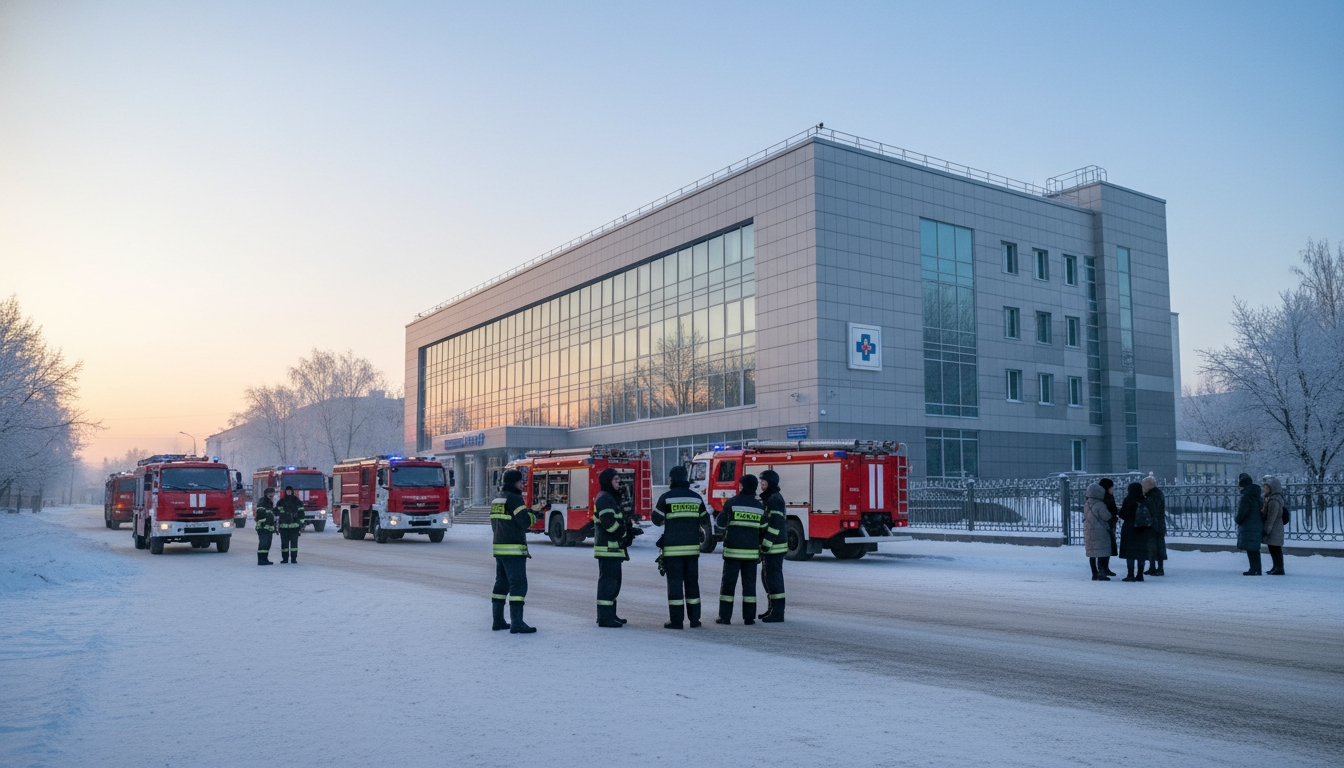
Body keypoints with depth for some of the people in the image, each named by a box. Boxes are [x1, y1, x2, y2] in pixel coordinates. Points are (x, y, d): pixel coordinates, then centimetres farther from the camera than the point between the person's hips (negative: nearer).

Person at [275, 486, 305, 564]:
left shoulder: (297, 501, 7)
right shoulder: (280, 502, 7)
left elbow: (301, 513, 8)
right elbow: (276, 514, 6)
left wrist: (302, 525, 5)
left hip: (295, 526, -1)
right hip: (283, 526, 1)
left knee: (294, 542, -2)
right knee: (284, 543, 2)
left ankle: (294, 558, 2)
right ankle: (285, 558, 9)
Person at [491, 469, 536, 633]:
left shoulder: (497, 499, 15)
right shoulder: (514, 498, -12)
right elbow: (525, 521, -18)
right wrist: (534, 516, 2)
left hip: (498, 547, 9)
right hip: (514, 549, -9)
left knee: (501, 584, 15)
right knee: (518, 585, -8)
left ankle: (498, 621, 18)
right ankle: (516, 624, -11)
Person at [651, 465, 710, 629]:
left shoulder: (666, 498, -5)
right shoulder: (696, 497, 6)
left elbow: (657, 520, 2)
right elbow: (705, 522, 11)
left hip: (673, 547, -3)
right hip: (692, 547, 3)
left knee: (675, 582, 0)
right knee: (692, 582, 10)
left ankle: (676, 620, -1)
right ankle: (694, 619, 12)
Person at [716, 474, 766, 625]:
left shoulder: (732, 503, -6)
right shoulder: (760, 506, 5)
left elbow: (721, 523, 2)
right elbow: (762, 529, 8)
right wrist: (760, 552, 18)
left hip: (733, 550, -3)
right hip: (752, 551, 3)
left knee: (728, 582, 3)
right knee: (749, 583, 8)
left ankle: (725, 616, 2)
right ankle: (749, 617, 8)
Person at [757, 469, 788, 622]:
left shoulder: (775, 499, -15)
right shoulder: (768, 498, 17)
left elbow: (776, 523, -22)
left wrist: (767, 543, -23)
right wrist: (763, 544, 23)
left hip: (774, 546, -11)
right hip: (769, 546, 11)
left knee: (773, 577, -8)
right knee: (767, 576, 15)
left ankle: (778, 613, -5)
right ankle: (772, 608, 24)